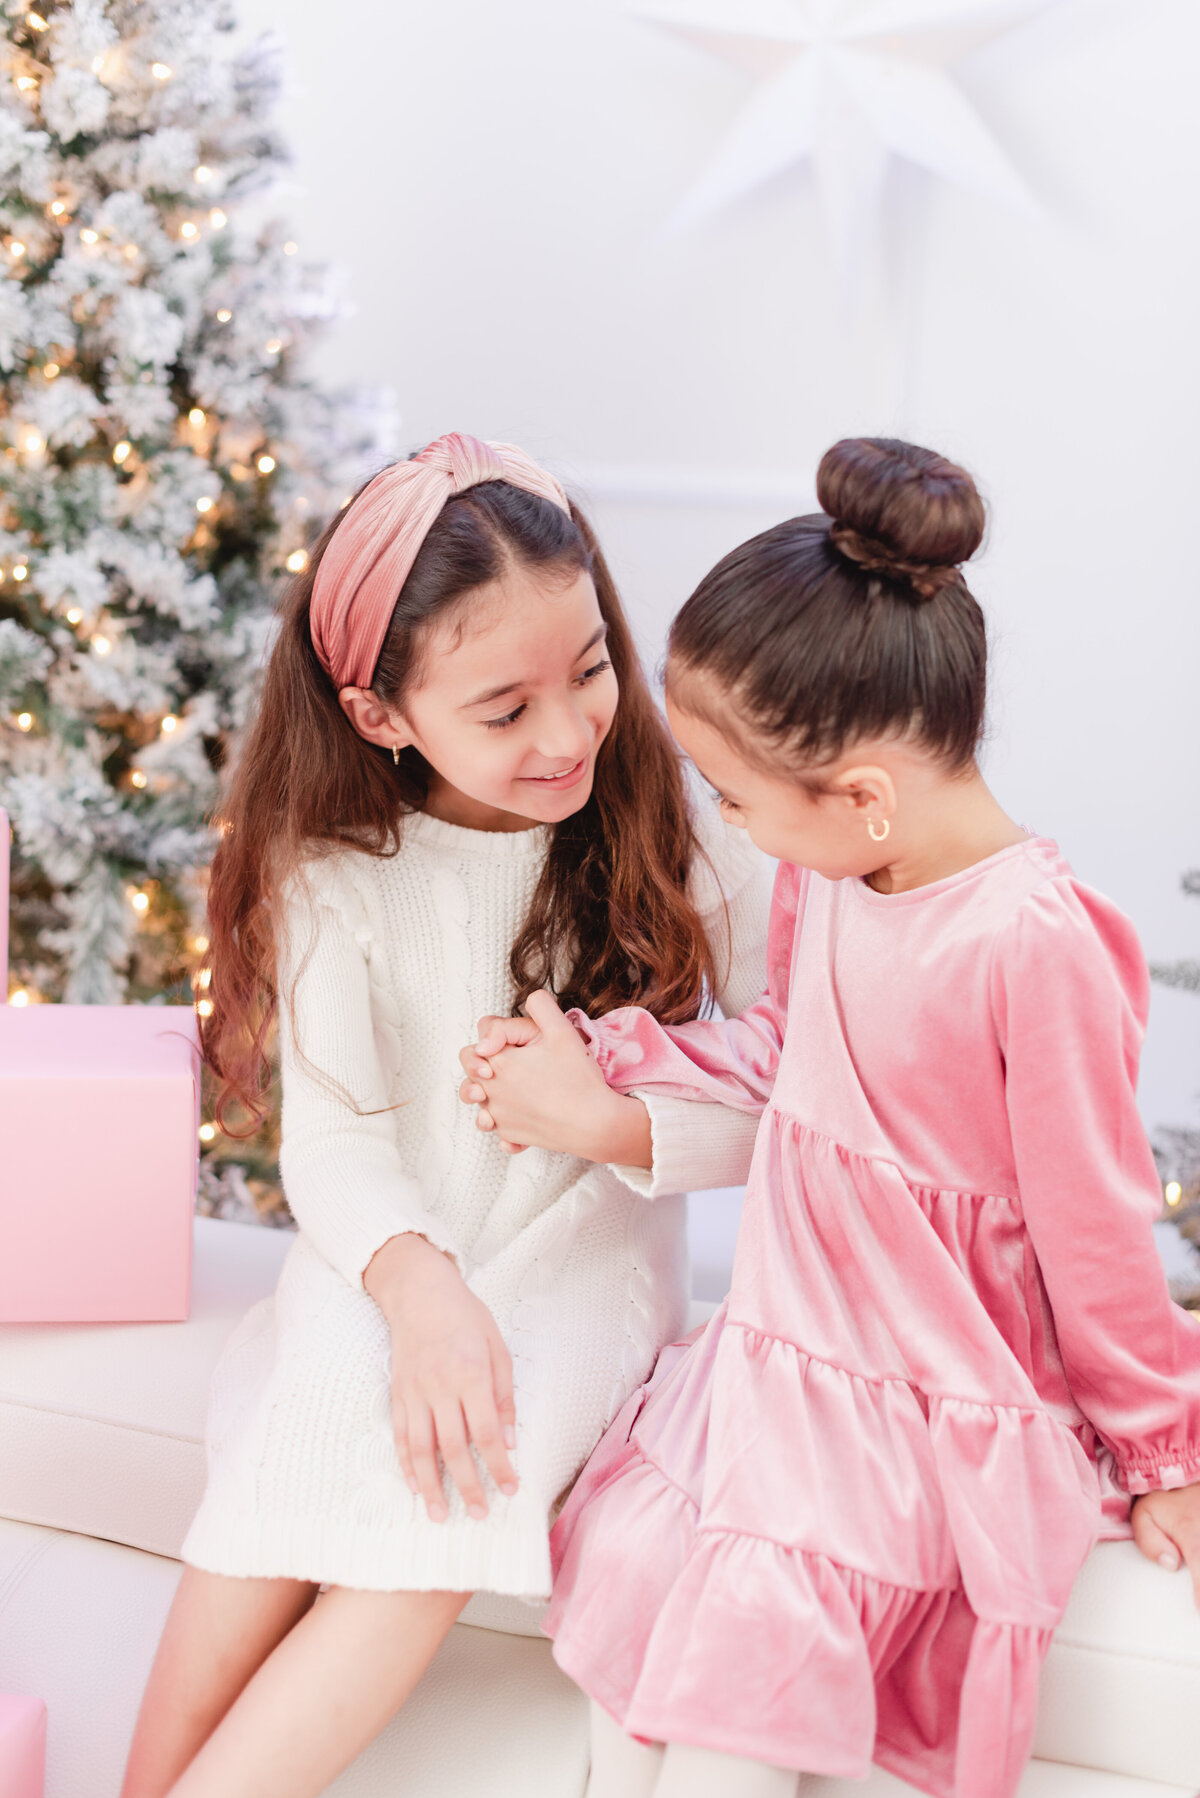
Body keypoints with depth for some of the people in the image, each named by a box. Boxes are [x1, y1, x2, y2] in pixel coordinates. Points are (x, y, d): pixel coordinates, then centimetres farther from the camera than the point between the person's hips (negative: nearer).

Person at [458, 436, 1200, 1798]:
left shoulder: (1033, 942, -27)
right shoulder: (822, 871, -4)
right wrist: (599, 1068, 3)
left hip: (934, 1401, -7)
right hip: (783, 1341, 7)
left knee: (739, 1630, -16)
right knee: (620, 1556, -5)